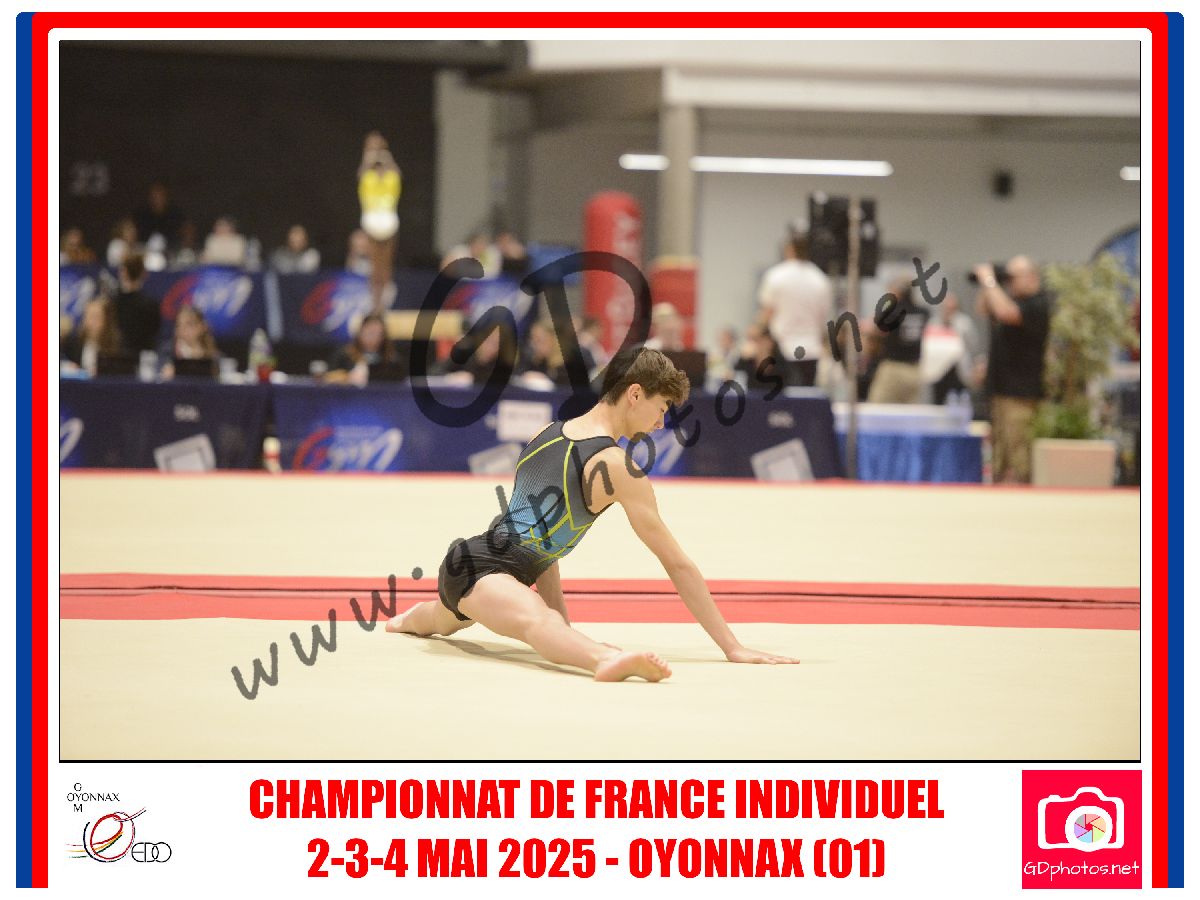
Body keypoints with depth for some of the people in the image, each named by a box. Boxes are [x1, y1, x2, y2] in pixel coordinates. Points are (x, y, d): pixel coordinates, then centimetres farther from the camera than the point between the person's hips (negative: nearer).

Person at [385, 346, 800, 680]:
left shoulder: (548, 433, 14)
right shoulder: (618, 468, -12)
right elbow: (677, 565, -11)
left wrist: (563, 622, 20)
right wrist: (732, 647, -8)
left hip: (462, 563, 10)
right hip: (483, 571, -10)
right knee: (537, 620, -44)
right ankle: (608, 660, -78)